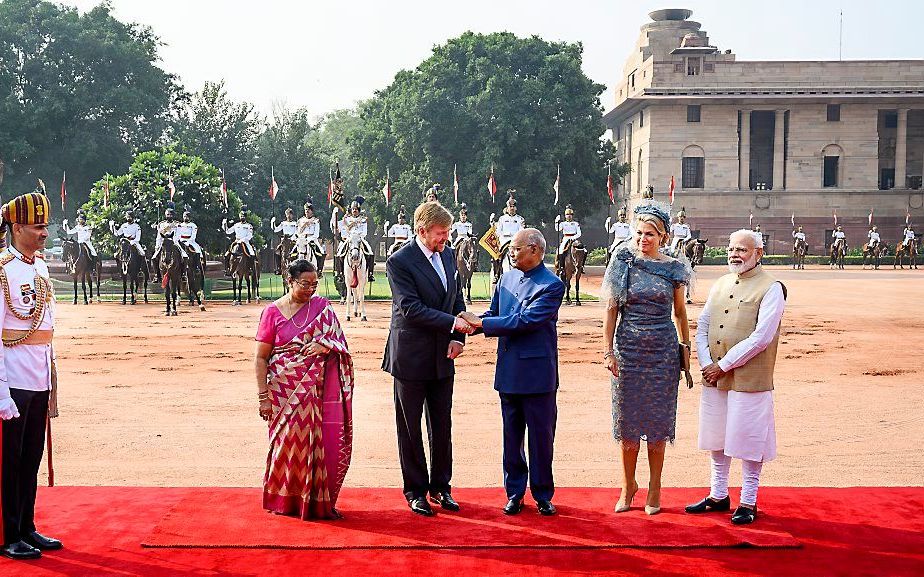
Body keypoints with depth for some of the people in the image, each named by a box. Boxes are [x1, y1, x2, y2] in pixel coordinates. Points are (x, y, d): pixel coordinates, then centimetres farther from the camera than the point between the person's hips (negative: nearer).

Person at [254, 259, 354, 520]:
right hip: (285, 392, -2)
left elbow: (339, 341, 6)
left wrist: (326, 345, -17)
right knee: (289, 444, 1)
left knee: (319, 444, 0)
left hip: (317, 389, 2)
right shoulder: (273, 312, -1)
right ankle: (286, 501, 17)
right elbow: (260, 358, -1)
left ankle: (318, 501, 14)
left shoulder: (322, 306, 6)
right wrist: (263, 397, -7)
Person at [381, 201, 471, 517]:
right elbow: (410, 309, -21)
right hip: (411, 357, -6)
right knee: (410, 428, 7)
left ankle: (440, 486, 25)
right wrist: (452, 323, -25)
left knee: (442, 426, 12)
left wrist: (458, 337, -1)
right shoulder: (399, 262, -14)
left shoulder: (448, 256, 7)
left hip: (442, 357, 6)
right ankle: (415, 491, 18)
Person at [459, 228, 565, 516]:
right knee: (511, 437, 12)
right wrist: (472, 323, -12)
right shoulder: (507, 279, 10)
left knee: (541, 437, 6)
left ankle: (543, 495, 19)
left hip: (537, 373, -6)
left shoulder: (552, 285, -12)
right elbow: (494, 314, 10)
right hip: (508, 371, 6)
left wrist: (481, 322, -20)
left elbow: (525, 321, -21)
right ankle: (514, 493, 24)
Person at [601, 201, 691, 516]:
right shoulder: (623, 262, -1)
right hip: (628, 348, 0)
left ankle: (654, 488, 18)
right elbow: (611, 309, 0)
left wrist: (685, 346, 9)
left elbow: (680, 311, 13)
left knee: (658, 420, 5)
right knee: (628, 419, 7)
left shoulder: (672, 269, 2)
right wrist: (608, 350, -4)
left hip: (663, 350, 0)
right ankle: (628, 485, 23)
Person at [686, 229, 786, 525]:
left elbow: (761, 337, -16)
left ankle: (748, 503, 15)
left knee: (748, 442, 2)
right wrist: (707, 364, -6)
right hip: (714, 377, 6)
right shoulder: (720, 285, 12)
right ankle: (718, 496, 28)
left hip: (749, 379, -6)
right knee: (717, 439, 14)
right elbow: (702, 327, 10)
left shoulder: (771, 288, -8)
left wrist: (723, 365, -15)